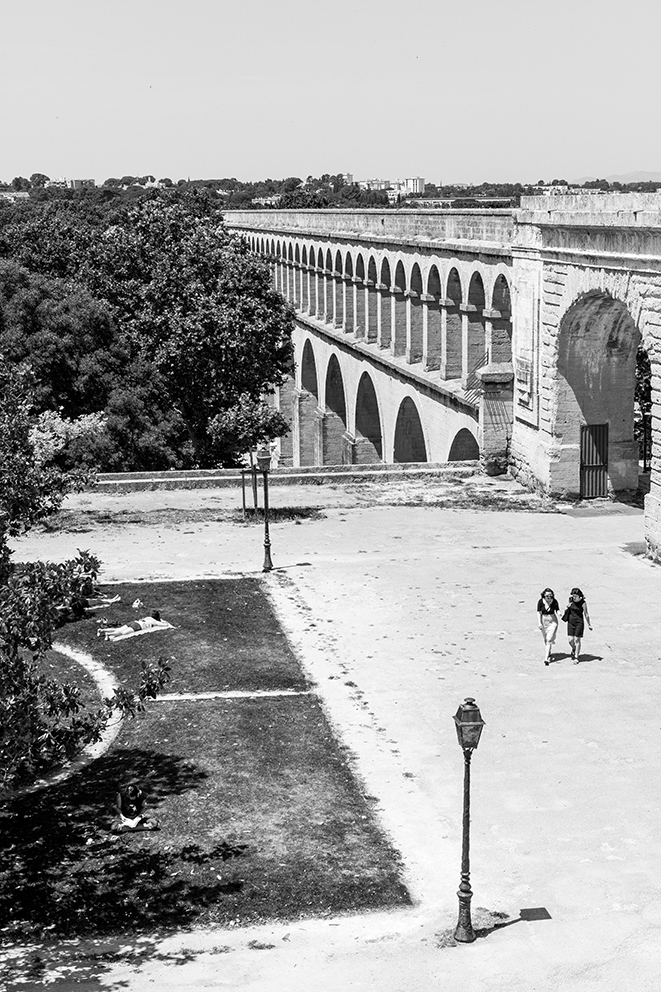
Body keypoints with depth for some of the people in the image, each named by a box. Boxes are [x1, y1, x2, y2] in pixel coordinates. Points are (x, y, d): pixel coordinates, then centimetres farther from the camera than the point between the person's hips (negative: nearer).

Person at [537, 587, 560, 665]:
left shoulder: (554, 601, -10)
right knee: (545, 640, 14)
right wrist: (539, 623, -12)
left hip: (552, 621, -2)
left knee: (549, 639, -12)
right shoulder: (541, 602, -10)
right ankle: (548, 654, 37)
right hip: (544, 621, 2)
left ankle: (546, 658, -16)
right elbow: (539, 613, -7)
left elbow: (557, 611, -1)